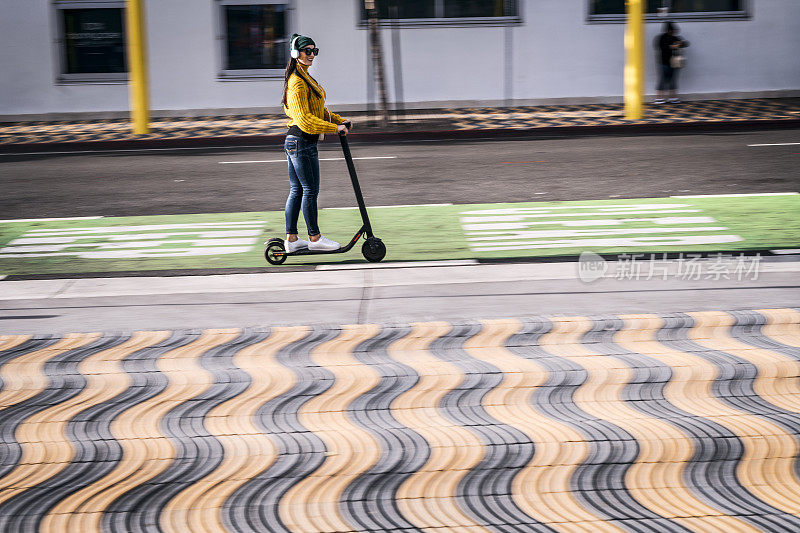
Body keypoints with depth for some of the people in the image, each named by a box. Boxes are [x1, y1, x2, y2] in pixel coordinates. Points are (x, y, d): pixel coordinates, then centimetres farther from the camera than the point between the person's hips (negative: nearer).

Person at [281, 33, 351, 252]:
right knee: (310, 190, -3)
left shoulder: (305, 78, 17)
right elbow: (304, 118, -22)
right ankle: (314, 238, 4)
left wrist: (339, 120, 14)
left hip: (295, 142, 11)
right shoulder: (297, 82, -16)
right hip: (302, 142, -11)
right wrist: (334, 128, -21)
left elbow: (318, 110, 24)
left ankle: (291, 239, 16)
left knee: (296, 191, 12)